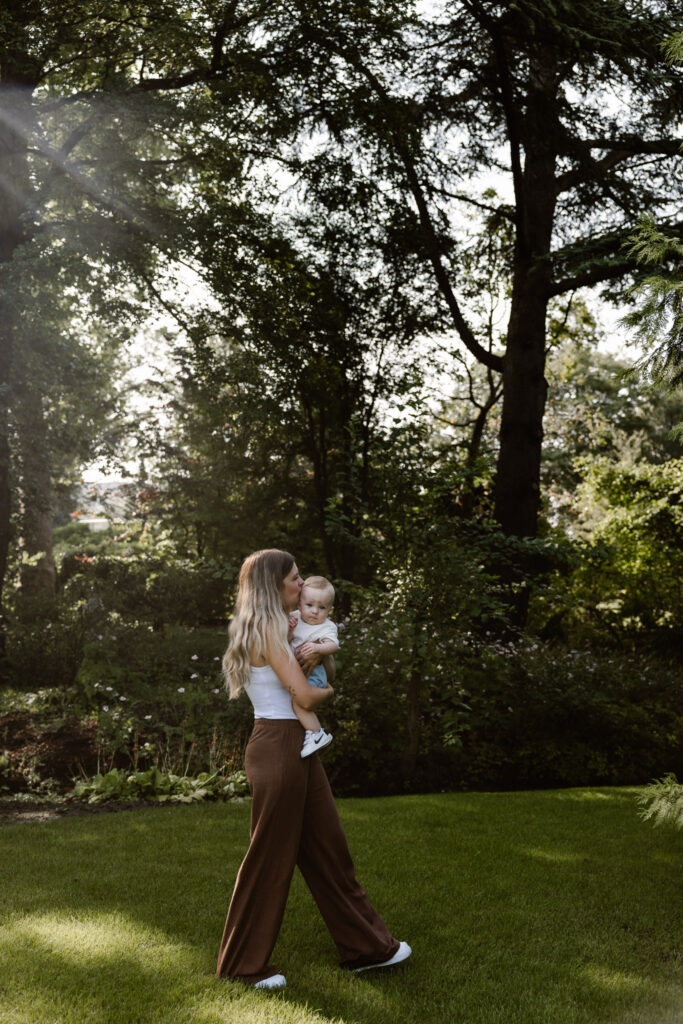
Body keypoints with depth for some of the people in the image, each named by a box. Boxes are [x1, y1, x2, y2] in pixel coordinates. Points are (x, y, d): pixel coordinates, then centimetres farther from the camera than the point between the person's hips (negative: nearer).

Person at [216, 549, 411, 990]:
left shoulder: (280, 628, 15)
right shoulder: (267, 629, -16)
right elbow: (304, 696, -19)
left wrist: (312, 658, 4)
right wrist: (327, 689, 2)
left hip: (298, 748, 10)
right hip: (278, 749, -10)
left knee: (328, 847, 14)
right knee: (271, 856, 2)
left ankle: (366, 946, 24)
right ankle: (244, 963, 17)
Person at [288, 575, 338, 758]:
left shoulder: (326, 627, -6)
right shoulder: (295, 618, 9)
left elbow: (333, 645, -22)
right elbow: (286, 642, 6)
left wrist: (317, 648, -42)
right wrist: (289, 630, -14)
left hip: (312, 673, -8)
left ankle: (317, 734, -19)